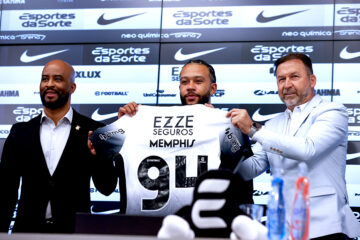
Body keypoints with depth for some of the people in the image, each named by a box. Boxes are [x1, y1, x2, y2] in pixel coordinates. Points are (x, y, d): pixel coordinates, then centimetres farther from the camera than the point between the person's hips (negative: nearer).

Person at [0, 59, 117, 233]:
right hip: (28, 231, 2)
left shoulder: (92, 131, -1)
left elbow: (106, 188, -3)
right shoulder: (20, 132, 6)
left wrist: (97, 154, -20)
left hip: (73, 232, -2)